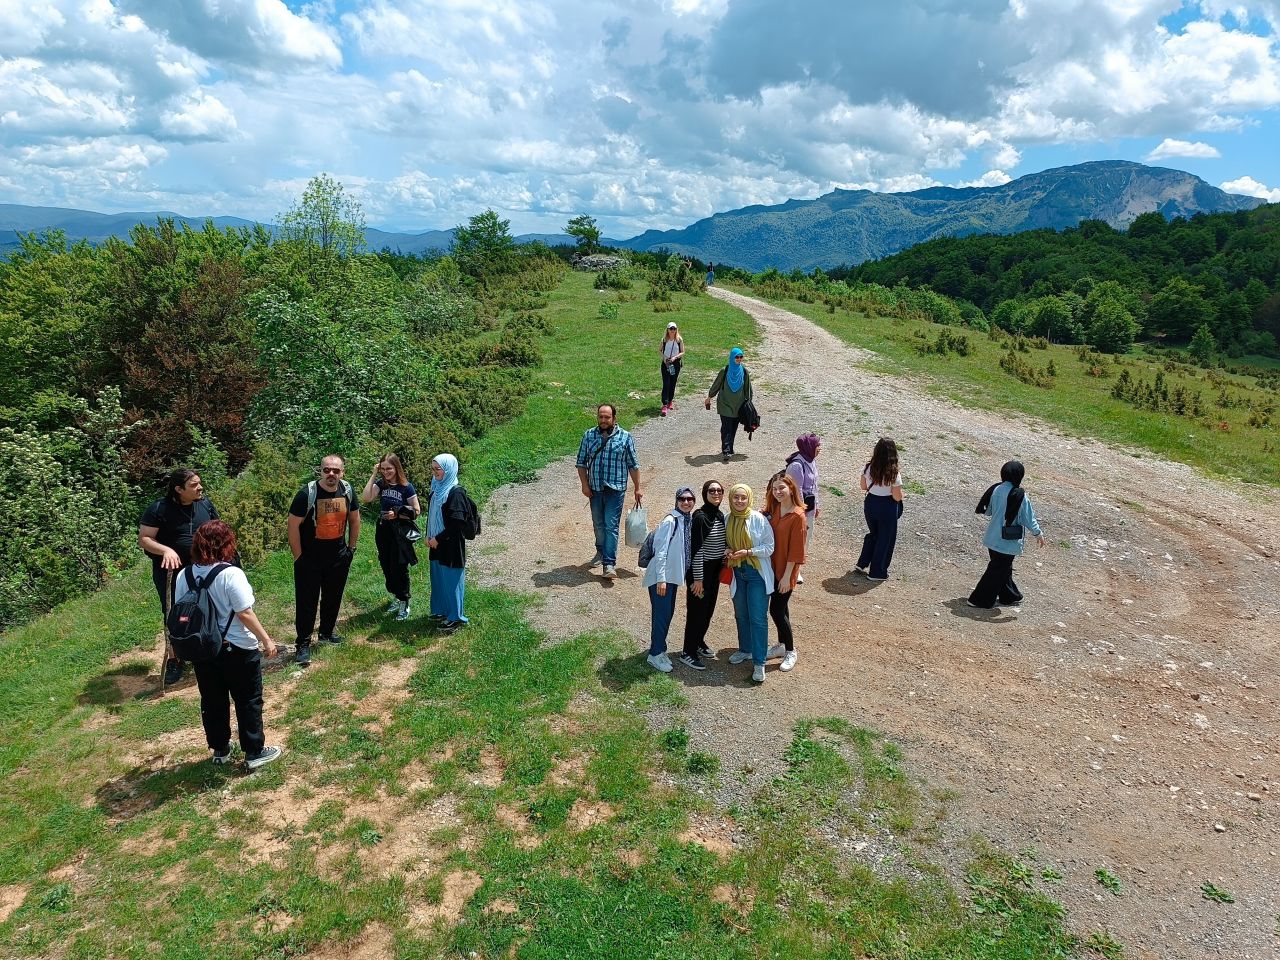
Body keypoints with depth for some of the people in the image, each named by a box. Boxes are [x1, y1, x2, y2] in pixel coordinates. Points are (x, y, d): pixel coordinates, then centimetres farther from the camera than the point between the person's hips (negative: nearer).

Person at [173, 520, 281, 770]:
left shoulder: (184, 576, -3)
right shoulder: (231, 574, -21)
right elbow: (245, 613, -20)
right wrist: (266, 639, -11)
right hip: (237, 650, -5)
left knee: (212, 702, 19)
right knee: (248, 702, 9)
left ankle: (220, 750, 33)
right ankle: (254, 753, 16)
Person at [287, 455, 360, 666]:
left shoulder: (347, 490, -4)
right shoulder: (307, 493, -18)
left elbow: (354, 518, 10)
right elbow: (293, 525, -13)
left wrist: (352, 547, 10)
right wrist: (298, 557, -10)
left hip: (339, 557, 5)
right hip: (310, 559, -4)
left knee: (333, 598, 18)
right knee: (307, 601, 2)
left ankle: (326, 633, 38)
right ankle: (303, 644, 14)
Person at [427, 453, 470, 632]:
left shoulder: (455, 492, -18)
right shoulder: (437, 489, 7)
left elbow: (457, 523, -21)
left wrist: (438, 539, -16)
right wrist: (429, 536, 5)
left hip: (451, 545, -8)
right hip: (437, 543, 8)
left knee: (451, 579, 2)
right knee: (438, 577, 17)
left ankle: (455, 617, 13)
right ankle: (441, 610, 32)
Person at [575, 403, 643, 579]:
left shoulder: (624, 437, -4)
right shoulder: (589, 435, 2)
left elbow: (633, 465, 0)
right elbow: (581, 462, 7)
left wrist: (637, 489, 0)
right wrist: (584, 484, -3)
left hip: (615, 490, -3)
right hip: (595, 489, 3)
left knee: (611, 526, -7)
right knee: (598, 524, 17)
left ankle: (610, 564, -6)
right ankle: (601, 552, 39)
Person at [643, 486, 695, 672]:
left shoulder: (690, 520, 4)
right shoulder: (670, 521, -18)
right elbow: (661, 551, -18)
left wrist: (679, 575, 11)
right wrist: (661, 579, -19)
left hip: (674, 575, 7)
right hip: (662, 576, -7)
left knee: (668, 613, 15)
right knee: (661, 614, 0)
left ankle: (660, 649, 30)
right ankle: (655, 654, 13)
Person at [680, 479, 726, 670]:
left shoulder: (721, 516, 5)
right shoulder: (700, 516, -19)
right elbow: (696, 549, -19)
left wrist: (723, 568, 10)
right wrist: (698, 578, -18)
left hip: (715, 570, 8)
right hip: (701, 569, -8)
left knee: (709, 608, 18)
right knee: (697, 610, 1)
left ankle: (699, 642, 37)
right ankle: (688, 653, 13)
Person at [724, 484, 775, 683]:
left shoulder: (759, 519, -13)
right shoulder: (727, 519, 1)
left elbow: (770, 547, -11)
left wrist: (748, 552, -22)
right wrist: (728, 552, -6)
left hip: (757, 573, -5)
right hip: (736, 572, 5)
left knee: (758, 618, -5)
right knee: (741, 615, 18)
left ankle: (759, 663, 2)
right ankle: (745, 650, 38)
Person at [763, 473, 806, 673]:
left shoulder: (797, 516, -18)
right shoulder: (773, 510, 2)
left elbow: (795, 549, -17)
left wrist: (787, 576, -16)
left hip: (785, 570, -6)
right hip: (772, 568, 6)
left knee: (776, 610, -3)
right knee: (780, 608, 17)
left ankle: (791, 652, 13)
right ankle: (782, 645, 31)